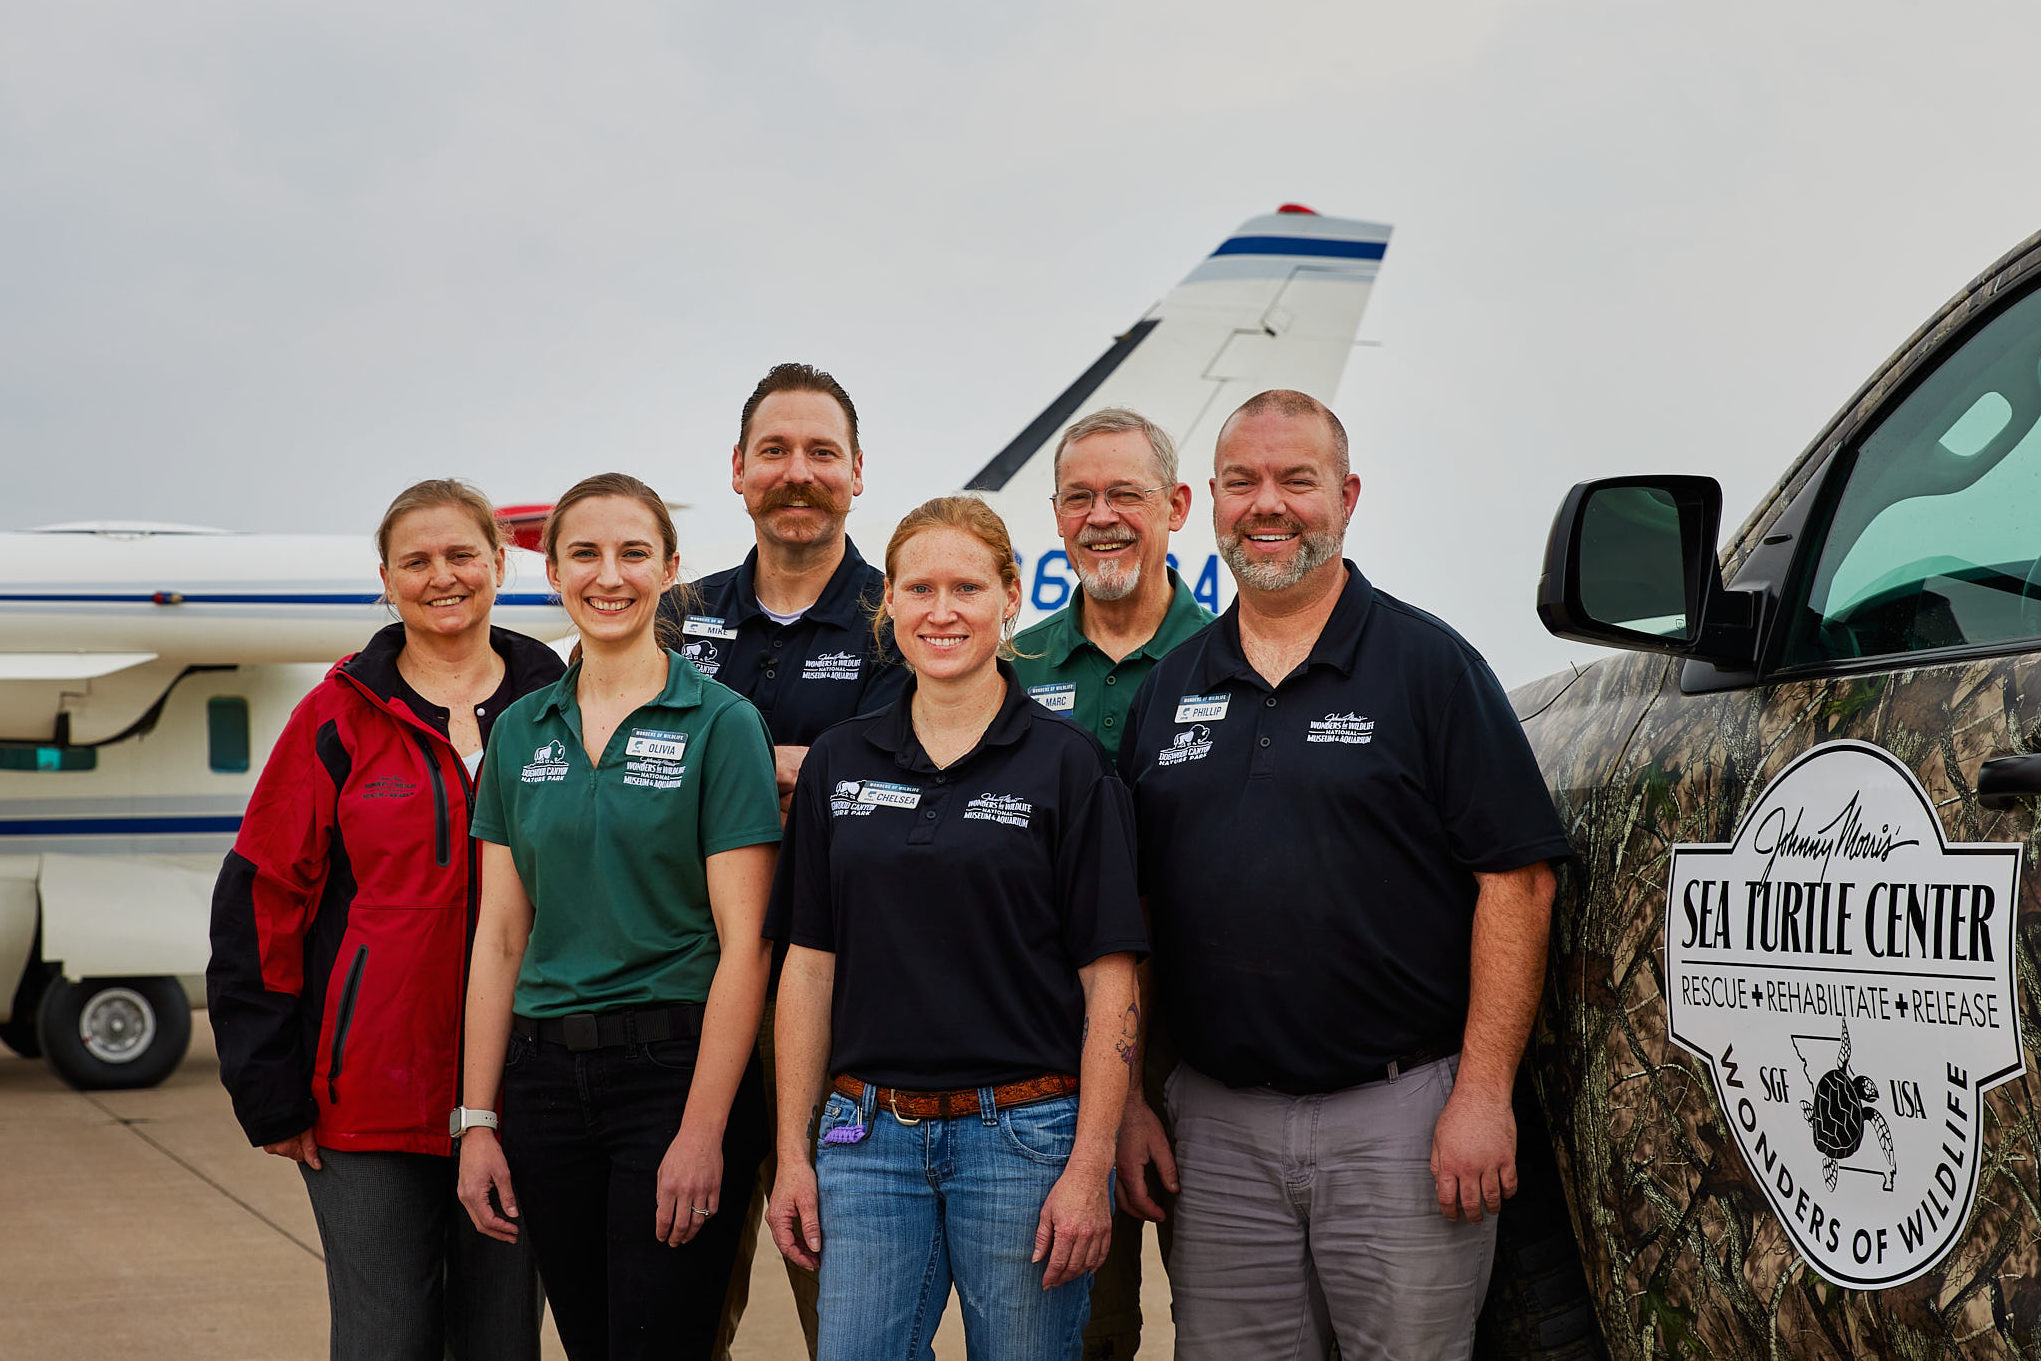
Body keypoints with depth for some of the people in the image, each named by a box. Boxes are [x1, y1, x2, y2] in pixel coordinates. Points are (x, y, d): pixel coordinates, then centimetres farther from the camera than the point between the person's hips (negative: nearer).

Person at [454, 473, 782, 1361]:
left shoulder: (720, 725, -4)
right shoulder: (521, 732, 10)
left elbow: (742, 943, -9)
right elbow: (500, 936, 10)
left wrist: (703, 1130, -15)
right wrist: (478, 1120, 4)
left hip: (673, 1067, -4)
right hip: (547, 1078, 5)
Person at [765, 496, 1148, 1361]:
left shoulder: (1066, 763, -2)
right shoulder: (839, 762, 8)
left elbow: (1109, 980, -5)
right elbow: (809, 966, 9)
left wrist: (1089, 1167, -10)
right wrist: (793, 1152, 4)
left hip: (1023, 1131, -3)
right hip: (871, 1133, 3)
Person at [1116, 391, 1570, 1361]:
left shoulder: (1429, 664, -1)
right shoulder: (1168, 688, 12)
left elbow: (1515, 879, -6)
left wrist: (1483, 1093, -13)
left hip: (1401, 1116, -4)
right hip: (1217, 1124, 4)